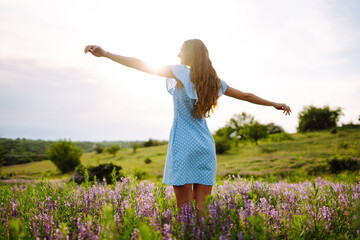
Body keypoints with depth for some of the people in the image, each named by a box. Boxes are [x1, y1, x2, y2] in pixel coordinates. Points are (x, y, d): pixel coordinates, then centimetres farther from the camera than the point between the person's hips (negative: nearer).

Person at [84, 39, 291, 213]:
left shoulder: (182, 73, -3)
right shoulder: (214, 81, 13)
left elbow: (144, 66, -9)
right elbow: (246, 96, 23)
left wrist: (105, 54, -8)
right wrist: (275, 104, 38)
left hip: (184, 146, -6)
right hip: (206, 147, 6)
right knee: (203, 209, 7)